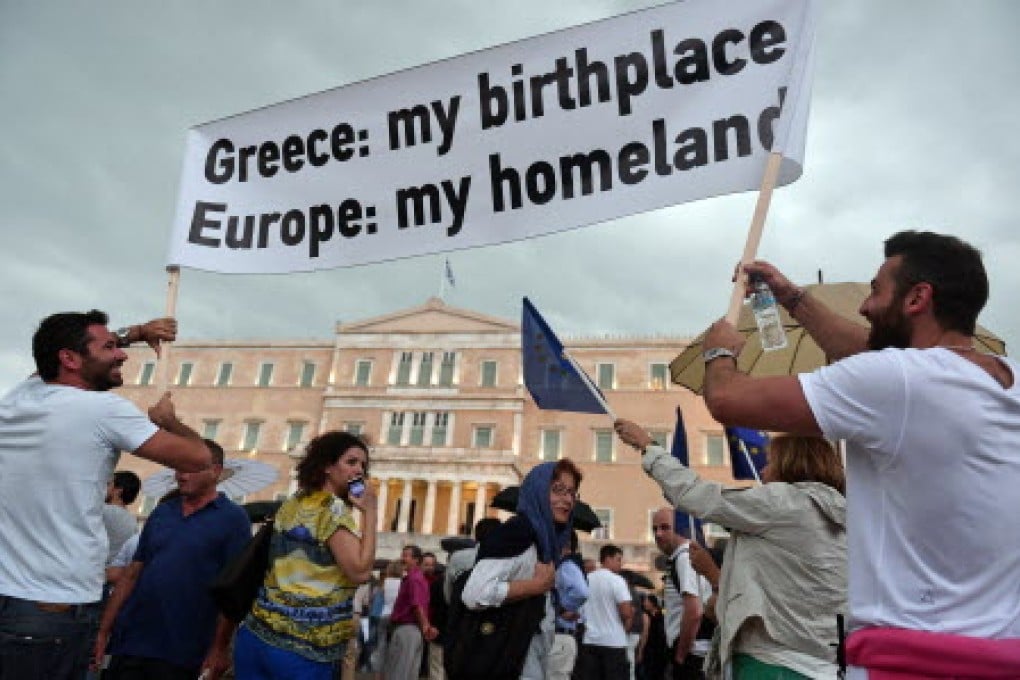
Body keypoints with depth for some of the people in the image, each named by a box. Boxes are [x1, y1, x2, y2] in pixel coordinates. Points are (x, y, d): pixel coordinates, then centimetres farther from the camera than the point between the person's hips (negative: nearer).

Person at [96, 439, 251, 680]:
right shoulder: (161, 513, 9)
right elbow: (132, 574, 11)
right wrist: (104, 631, 6)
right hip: (129, 641, 5)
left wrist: (220, 648, -13)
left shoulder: (232, 518, -6)